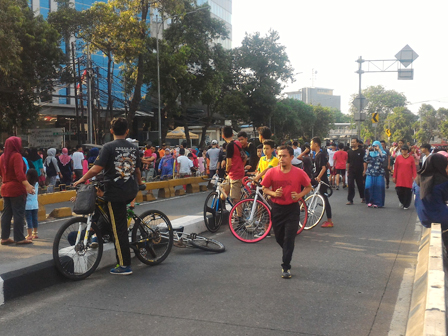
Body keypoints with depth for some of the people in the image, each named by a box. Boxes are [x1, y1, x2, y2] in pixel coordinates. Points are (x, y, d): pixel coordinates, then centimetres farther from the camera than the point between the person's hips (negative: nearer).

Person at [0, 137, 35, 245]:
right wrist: (27, 185, -30)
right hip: (16, 188, -8)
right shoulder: (16, 156, -12)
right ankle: (19, 238, -3)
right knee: (18, 214, -4)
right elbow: (19, 173, -23)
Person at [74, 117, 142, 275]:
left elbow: (96, 169, -15)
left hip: (115, 192, -5)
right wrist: (140, 183, 35)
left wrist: (82, 179, -1)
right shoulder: (134, 147, 7)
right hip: (131, 192, 5)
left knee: (119, 228, 0)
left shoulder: (109, 147, -9)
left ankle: (124, 266, 4)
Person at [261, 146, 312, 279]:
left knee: (289, 239, -5)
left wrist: (299, 195, -13)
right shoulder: (272, 172, -6)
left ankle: (286, 267, 4)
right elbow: (264, 188, 5)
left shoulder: (299, 173, -9)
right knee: (279, 238, 14)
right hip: (277, 208, 2)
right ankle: (287, 254, 44)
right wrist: (273, 193, -16)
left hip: (292, 209, -2)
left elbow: (308, 187, 5)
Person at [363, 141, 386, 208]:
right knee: (369, 186, -7)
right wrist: (368, 150, 0)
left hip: (379, 173, -2)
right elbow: (365, 159, -1)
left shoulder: (382, 153, 8)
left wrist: (379, 150, -9)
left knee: (378, 187, -4)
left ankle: (377, 202, 4)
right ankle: (370, 201, 7)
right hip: (370, 173, 2)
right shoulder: (370, 153, 14)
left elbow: (384, 158, -13)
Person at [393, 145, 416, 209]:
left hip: (408, 178, -1)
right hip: (400, 178, 1)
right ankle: (402, 202, 26)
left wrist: (414, 177, -4)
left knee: (407, 192, 0)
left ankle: (406, 205, 16)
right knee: (399, 191, -4)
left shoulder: (411, 158, 1)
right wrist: (394, 177, 4)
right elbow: (395, 168, 7)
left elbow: (414, 169, 1)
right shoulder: (398, 157, 4)